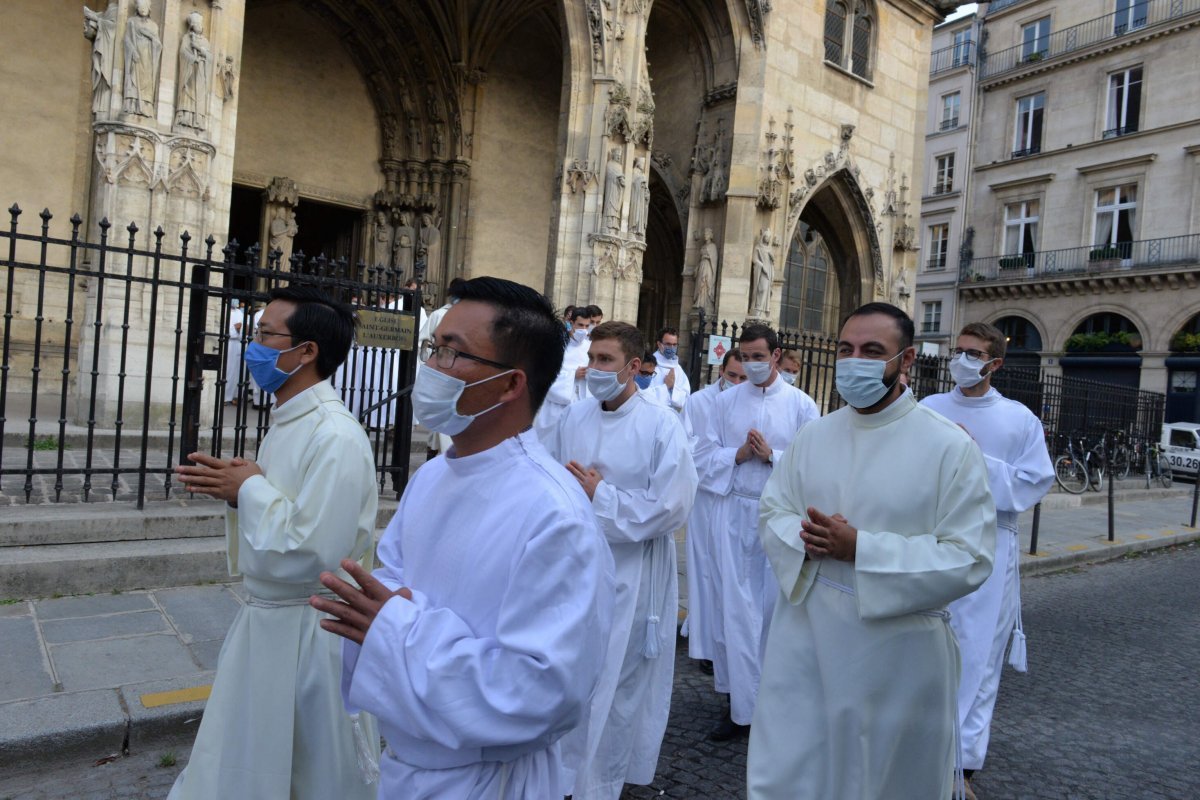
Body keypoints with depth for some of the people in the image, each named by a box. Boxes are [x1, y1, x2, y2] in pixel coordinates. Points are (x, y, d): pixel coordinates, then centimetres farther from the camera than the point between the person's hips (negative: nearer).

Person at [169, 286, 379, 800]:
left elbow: (309, 555, -28)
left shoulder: (336, 437, -25)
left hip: (309, 635, -9)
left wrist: (249, 489, -18)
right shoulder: (288, 421, 6)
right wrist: (236, 490, -3)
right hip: (264, 621, 9)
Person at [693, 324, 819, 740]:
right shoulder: (725, 401, 7)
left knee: (774, 607, 6)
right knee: (735, 608, 3)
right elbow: (702, 457, 5)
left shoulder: (801, 405, 3)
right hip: (733, 511, 1)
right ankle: (741, 703, 14)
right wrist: (738, 454, -10)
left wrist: (771, 455, -14)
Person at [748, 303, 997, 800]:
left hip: (898, 654, -3)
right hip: (805, 644, 4)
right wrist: (804, 538, -16)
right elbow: (772, 515, 7)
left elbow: (968, 560, -15)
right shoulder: (812, 438, 4)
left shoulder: (950, 446, -11)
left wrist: (861, 549, -22)